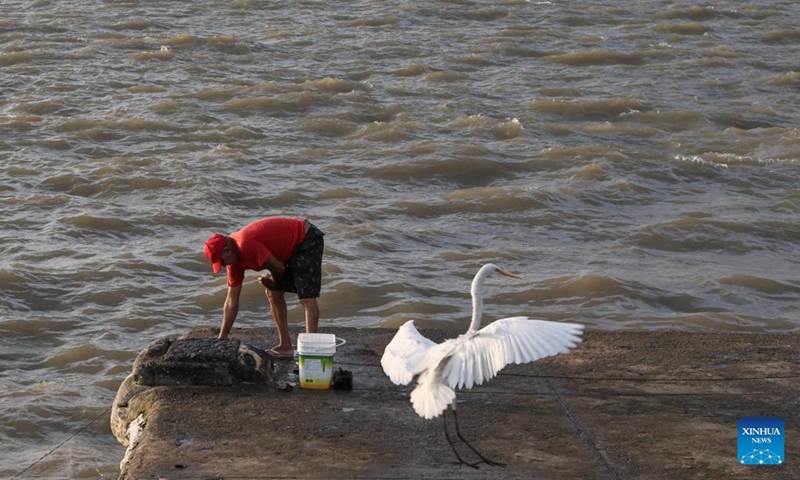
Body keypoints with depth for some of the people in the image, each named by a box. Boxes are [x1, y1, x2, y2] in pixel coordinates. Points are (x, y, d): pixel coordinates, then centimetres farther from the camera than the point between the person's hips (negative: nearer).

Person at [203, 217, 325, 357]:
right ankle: (285, 346, 14)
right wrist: (221, 340, 4)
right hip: (292, 248, 10)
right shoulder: (234, 260, 2)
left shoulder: (246, 244, -28)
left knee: (307, 298, -18)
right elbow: (231, 302, 5)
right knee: (272, 293, 10)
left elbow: (278, 268, -23)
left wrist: (273, 281, 1)